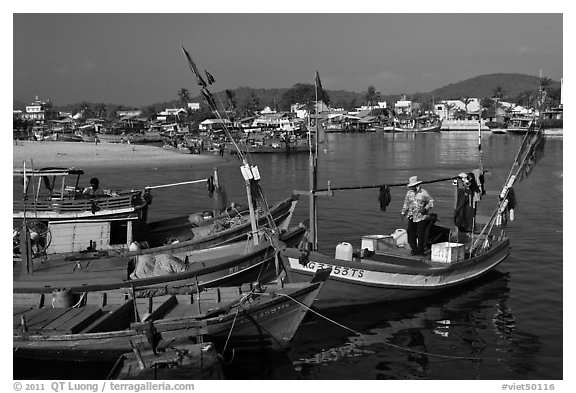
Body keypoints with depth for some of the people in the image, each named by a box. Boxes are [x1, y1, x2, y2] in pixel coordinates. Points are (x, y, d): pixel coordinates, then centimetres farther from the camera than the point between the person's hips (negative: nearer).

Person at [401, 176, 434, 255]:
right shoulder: (409, 193, 9)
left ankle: (420, 250, 8)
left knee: (421, 234, -3)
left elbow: (431, 201, 2)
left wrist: (425, 208, -11)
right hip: (412, 217, 4)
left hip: (422, 217, -4)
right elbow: (406, 204, 17)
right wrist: (403, 212, 10)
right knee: (411, 233, 0)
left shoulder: (423, 192, -3)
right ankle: (414, 249, 11)